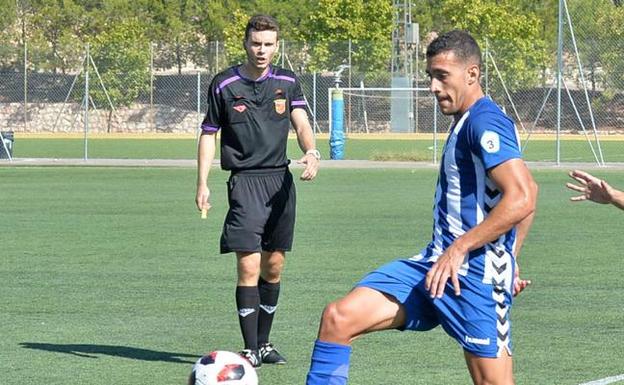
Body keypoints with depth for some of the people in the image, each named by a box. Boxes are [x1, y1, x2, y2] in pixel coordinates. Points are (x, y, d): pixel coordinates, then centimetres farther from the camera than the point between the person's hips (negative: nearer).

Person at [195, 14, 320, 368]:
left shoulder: (287, 82, 7)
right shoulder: (225, 85, 0)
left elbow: (302, 123, -4)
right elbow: (209, 134, 6)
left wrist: (312, 152, -26)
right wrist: (203, 184, -1)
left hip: (280, 180, 4)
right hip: (245, 181, -4)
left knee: (274, 266, 10)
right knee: (249, 266, -12)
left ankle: (264, 342, 23)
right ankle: (251, 349, -9)